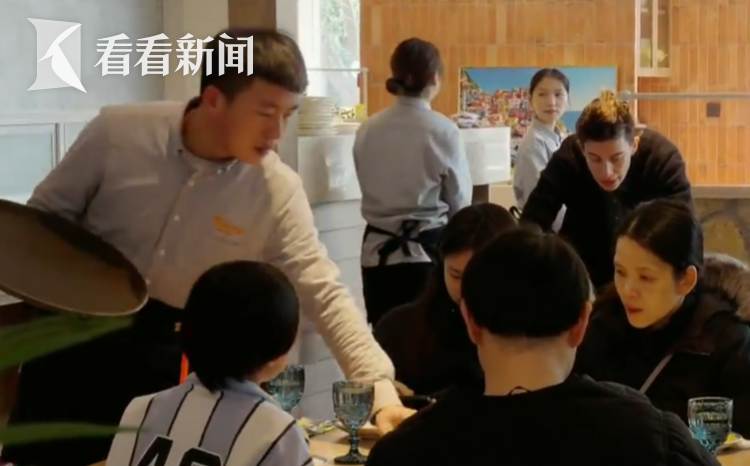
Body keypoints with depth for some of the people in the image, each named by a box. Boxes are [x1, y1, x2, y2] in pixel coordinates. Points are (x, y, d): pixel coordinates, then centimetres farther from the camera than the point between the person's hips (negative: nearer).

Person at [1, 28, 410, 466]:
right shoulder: (117, 133, -15)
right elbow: (44, 214, -1)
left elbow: (325, 293, -16)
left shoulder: (278, 191, -15)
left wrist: (382, 390, -25)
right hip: (76, 335, 0)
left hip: (172, 356, 0)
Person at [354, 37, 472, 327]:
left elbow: (372, 188, 9)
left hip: (378, 251, 4)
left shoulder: (367, 130, -1)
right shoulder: (442, 131, -12)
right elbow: (460, 202, -3)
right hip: (426, 251, -4)